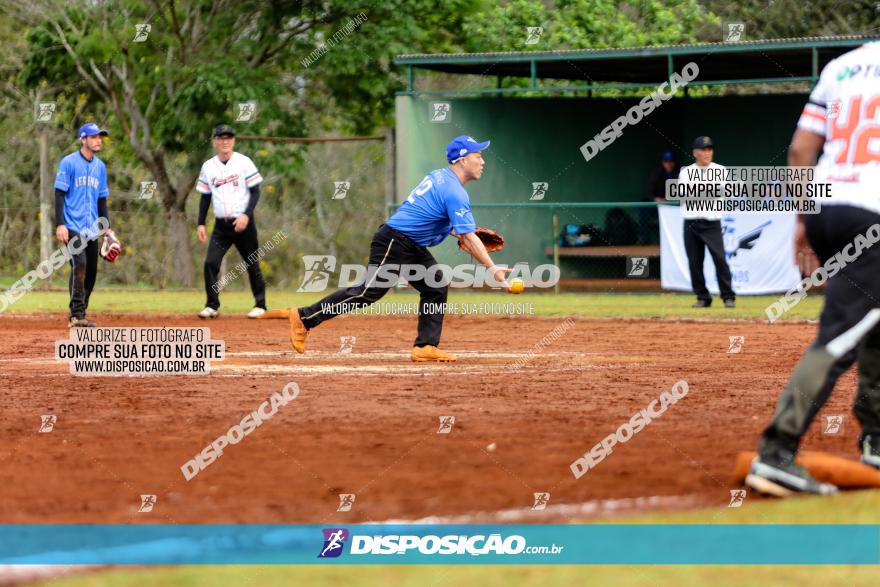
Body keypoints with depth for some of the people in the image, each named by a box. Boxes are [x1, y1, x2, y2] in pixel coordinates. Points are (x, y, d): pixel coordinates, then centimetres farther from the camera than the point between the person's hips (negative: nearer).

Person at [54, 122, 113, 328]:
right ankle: (77, 315, -20)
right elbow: (59, 195, -8)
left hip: (92, 229, 7)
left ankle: (79, 314, 16)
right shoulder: (69, 163, -5)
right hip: (73, 227, -7)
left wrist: (107, 227, 15)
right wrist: (60, 224, -16)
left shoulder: (100, 167, 14)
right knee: (79, 265, -20)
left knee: (91, 270, 5)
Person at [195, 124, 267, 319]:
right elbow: (205, 197, 13)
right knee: (210, 263, -10)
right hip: (221, 225, 3)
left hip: (243, 223, -3)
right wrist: (201, 224, 6)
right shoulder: (208, 166, 7)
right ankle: (212, 306, 0)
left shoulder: (244, 162, -4)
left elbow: (255, 192, -5)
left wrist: (246, 215, -18)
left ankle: (260, 305, 17)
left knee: (252, 265, 4)